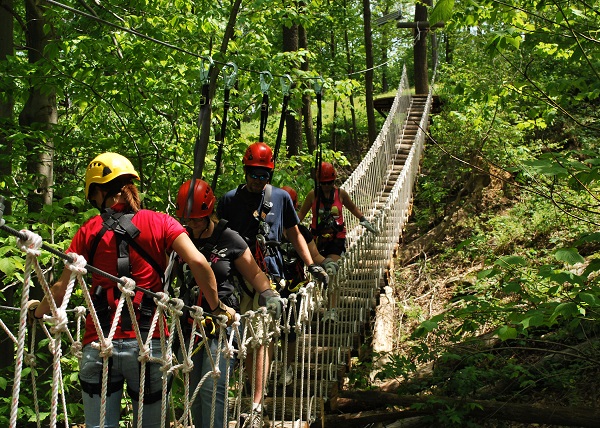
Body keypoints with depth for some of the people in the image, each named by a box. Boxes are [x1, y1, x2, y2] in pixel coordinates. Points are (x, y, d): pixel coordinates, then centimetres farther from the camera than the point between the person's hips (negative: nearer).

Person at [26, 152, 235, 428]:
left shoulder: (90, 231, 4)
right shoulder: (160, 222, 3)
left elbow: (63, 286, 3)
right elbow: (198, 262, -9)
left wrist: (37, 310, 22)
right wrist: (217, 307, 2)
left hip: (99, 345, 0)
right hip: (148, 344, 0)